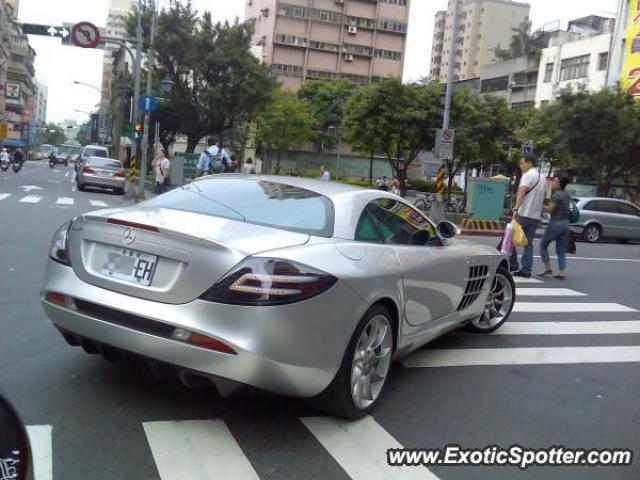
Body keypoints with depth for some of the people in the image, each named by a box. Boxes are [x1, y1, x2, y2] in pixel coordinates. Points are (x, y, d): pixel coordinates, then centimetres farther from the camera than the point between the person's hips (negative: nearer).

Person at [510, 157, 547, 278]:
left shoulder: (528, 175, -9)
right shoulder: (543, 178, 18)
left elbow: (521, 193, -22)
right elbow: (544, 198, 24)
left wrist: (516, 209, -32)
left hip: (523, 214, -8)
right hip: (536, 216, 8)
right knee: (528, 243, 9)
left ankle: (512, 265, -1)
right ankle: (526, 270, 5)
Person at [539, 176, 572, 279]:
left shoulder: (557, 194, -13)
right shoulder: (567, 195, 12)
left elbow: (549, 210, -14)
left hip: (555, 223, -7)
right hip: (565, 223, 7)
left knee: (543, 245, 9)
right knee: (561, 250, 9)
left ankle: (548, 268, 4)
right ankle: (561, 273, 4)